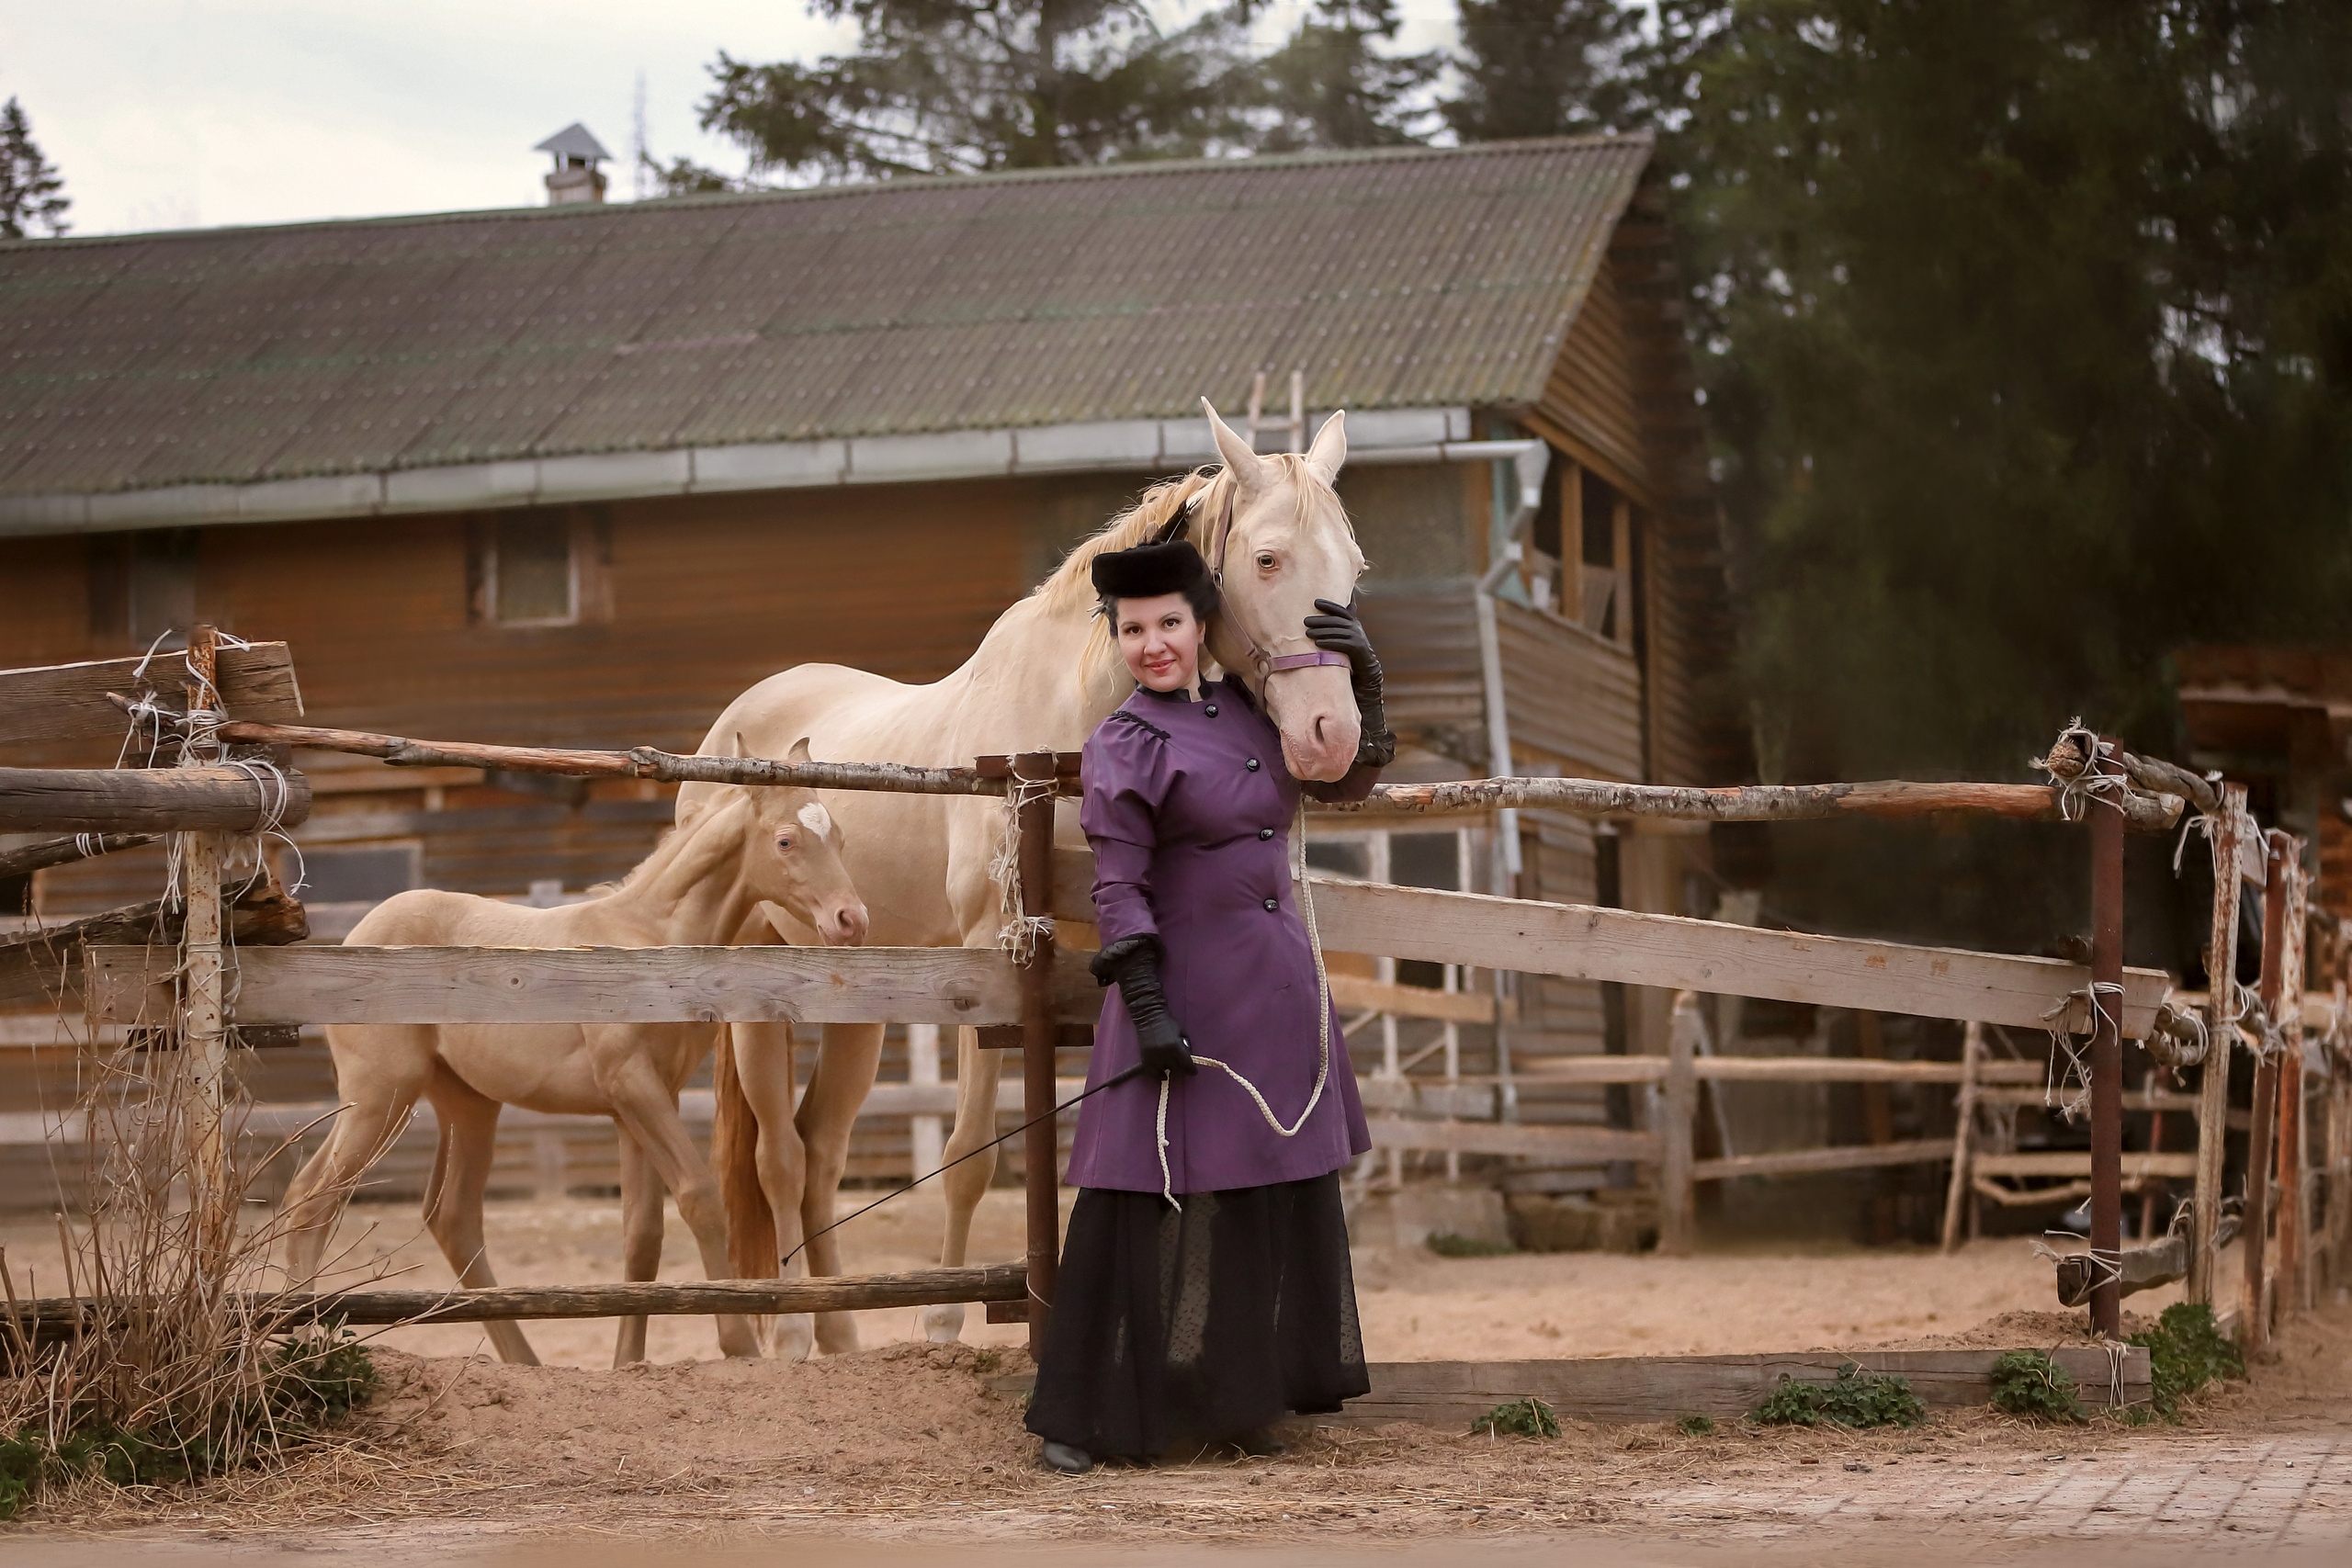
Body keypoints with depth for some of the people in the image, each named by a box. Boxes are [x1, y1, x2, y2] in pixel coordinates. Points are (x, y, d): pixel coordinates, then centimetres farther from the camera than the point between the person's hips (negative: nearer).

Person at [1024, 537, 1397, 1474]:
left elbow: (1347, 783, 16)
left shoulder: (1246, 710, 8)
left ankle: (1245, 1406, 24)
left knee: (1279, 1202, 12)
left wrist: (1363, 683, 1)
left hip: (1280, 990, 7)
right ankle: (1084, 1419, 3)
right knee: (1159, 1204, -5)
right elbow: (1118, 890, -13)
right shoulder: (1126, 746, -10)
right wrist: (1146, 1010, -19)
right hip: (1190, 995, -7)